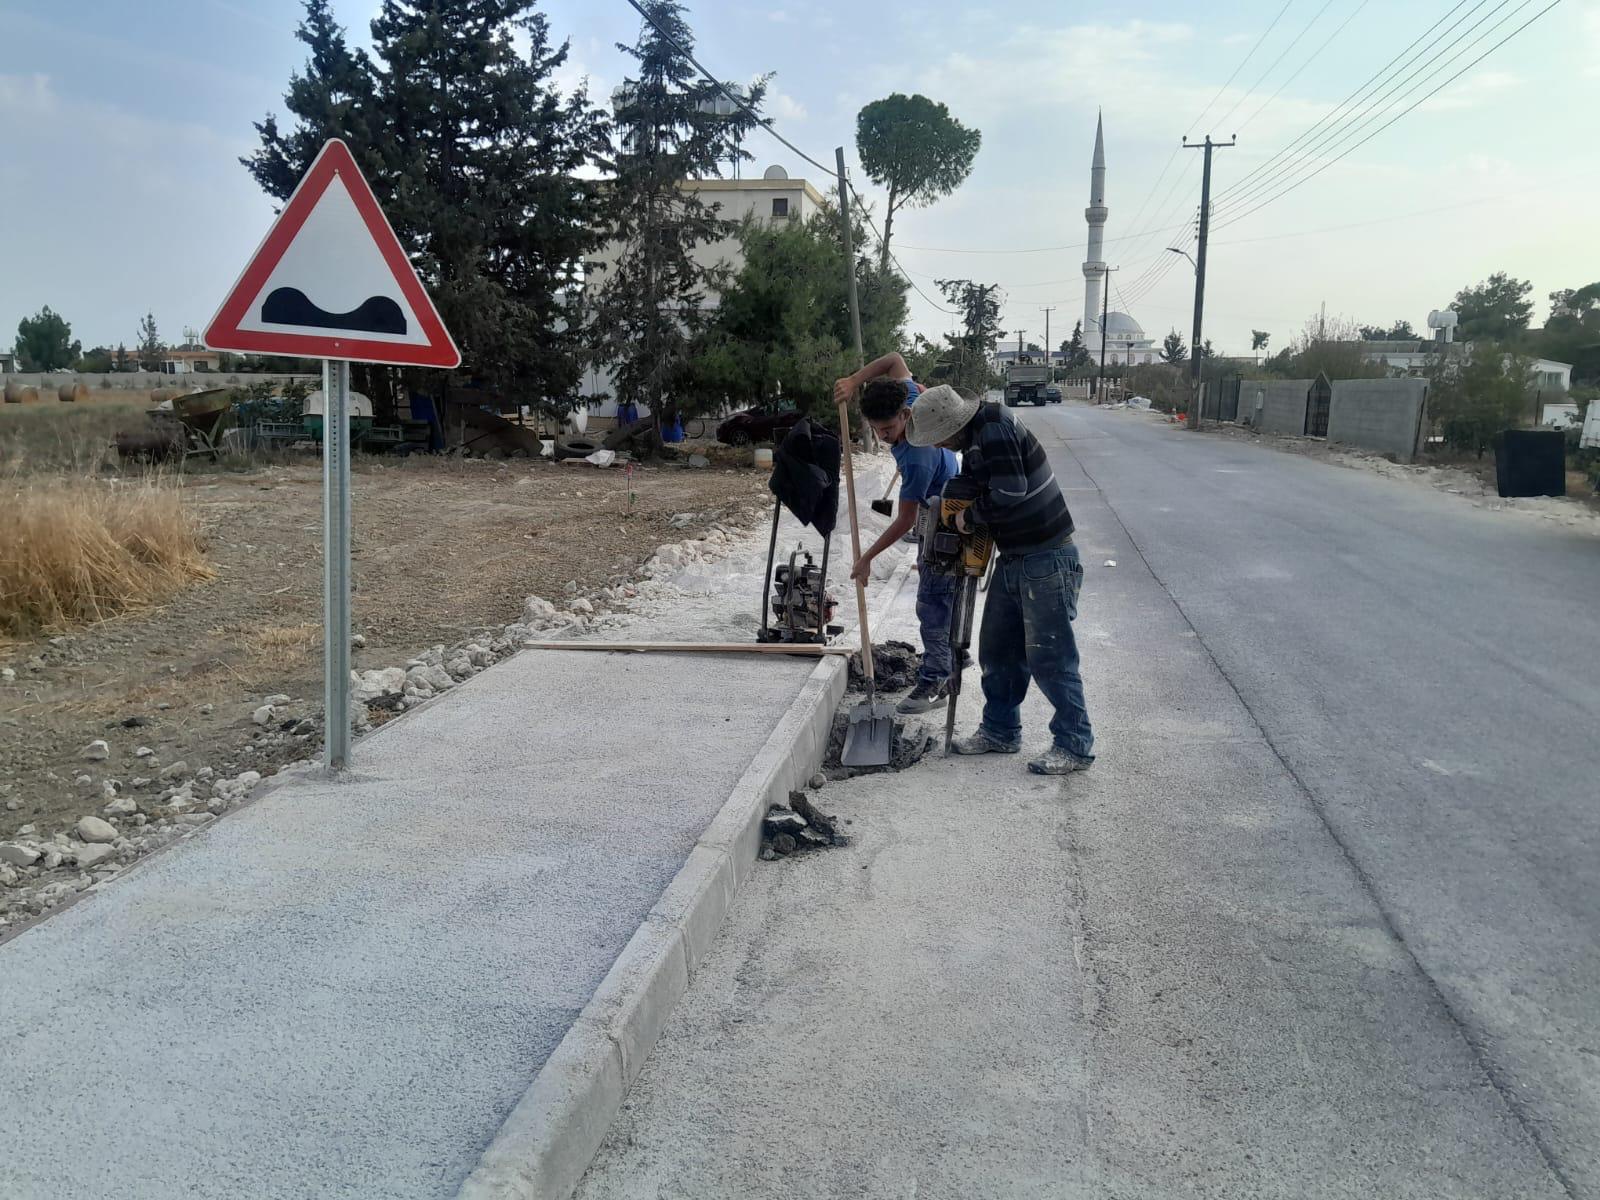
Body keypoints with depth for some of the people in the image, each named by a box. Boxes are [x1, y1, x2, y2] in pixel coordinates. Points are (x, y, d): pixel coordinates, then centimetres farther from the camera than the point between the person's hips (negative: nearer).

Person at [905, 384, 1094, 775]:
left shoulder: (996, 431, -20)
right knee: (997, 650, 16)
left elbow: (1009, 492, -29)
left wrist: (970, 516, -13)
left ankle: (1075, 745, 8)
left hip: (1046, 560, -10)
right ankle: (1000, 731, 30)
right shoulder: (976, 439, 11)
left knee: (1049, 656, -4)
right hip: (1013, 560, 10)